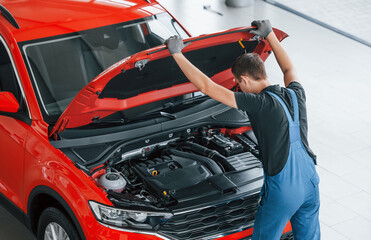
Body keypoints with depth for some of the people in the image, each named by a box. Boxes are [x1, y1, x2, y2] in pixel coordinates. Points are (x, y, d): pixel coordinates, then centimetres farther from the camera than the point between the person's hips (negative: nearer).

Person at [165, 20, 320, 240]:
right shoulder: (295, 93, 1)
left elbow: (207, 87, -18)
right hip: (310, 183, 7)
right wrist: (270, 35, 35)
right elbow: (289, 69, 27)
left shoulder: (260, 104, -18)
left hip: (282, 192, -7)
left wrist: (177, 53, -10)